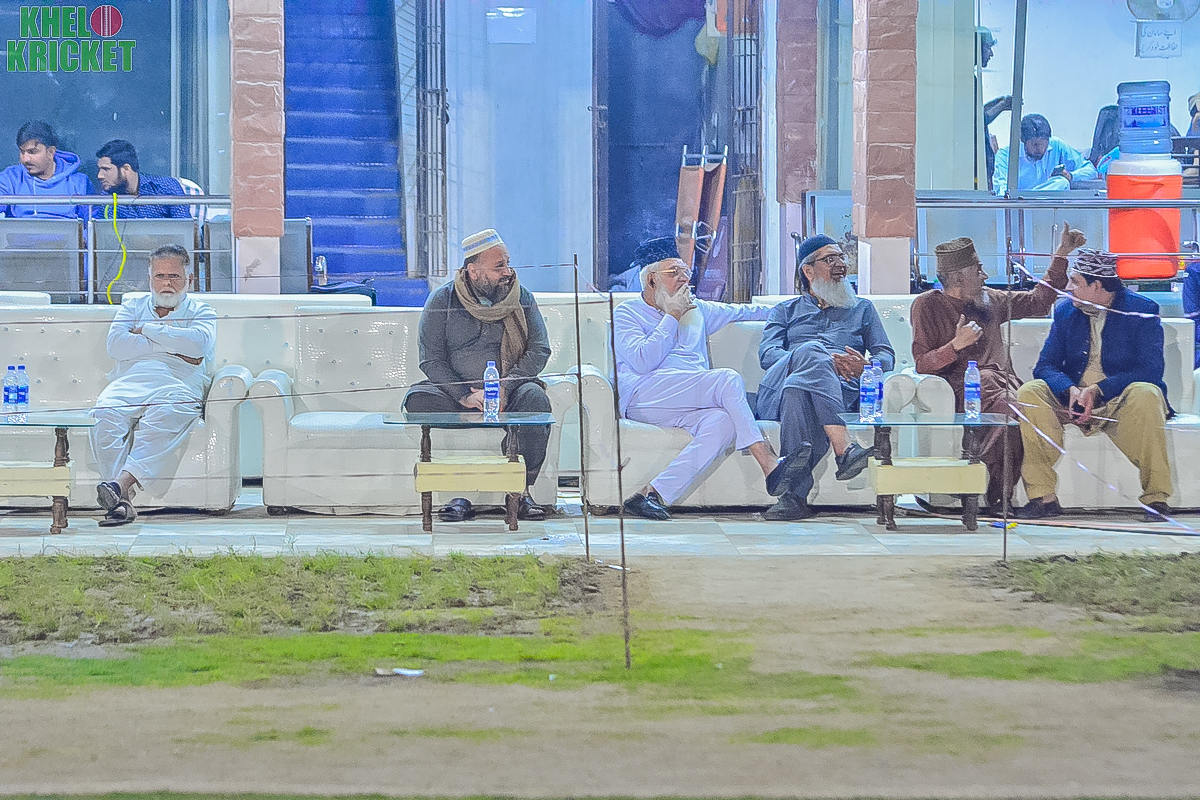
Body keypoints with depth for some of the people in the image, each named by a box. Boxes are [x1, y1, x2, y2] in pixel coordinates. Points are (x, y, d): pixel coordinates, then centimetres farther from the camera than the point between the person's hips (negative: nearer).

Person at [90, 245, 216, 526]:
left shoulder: (200, 311, 22)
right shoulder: (132, 306, 28)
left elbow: (200, 343, -3)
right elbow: (116, 344, 7)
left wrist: (147, 329, 3)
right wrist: (172, 347, 0)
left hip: (178, 384, -2)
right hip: (129, 382, 2)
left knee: (165, 413, -39)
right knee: (107, 413, -33)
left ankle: (122, 482, -55)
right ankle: (122, 501, -45)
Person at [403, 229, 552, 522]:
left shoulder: (521, 297, 7)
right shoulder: (442, 300, 2)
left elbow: (539, 349, 0)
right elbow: (431, 358, -3)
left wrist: (503, 389, -16)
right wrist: (464, 396, -19)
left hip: (509, 391, 0)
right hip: (456, 392, 0)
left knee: (534, 397, -32)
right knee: (418, 398, -29)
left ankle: (522, 490, -23)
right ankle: (459, 493, -29)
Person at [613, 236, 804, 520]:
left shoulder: (697, 310, 31)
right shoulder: (627, 313, 11)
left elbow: (742, 311, 45)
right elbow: (643, 361, -6)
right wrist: (673, 316, 1)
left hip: (695, 400, 6)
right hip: (643, 396, -5)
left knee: (724, 423, -33)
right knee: (728, 379, -27)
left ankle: (653, 494, -42)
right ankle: (771, 467, -32)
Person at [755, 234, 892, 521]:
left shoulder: (862, 309, 34)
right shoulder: (787, 310, 31)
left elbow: (887, 356, 20)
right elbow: (767, 353, 10)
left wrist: (866, 365, -9)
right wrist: (823, 363, -11)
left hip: (842, 390, 0)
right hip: (778, 388, 0)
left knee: (798, 387, -40)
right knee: (809, 350, -39)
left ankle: (795, 495, -57)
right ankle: (844, 449, -55)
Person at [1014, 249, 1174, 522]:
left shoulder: (1141, 310, -6)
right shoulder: (1065, 311, 8)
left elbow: (1151, 369, -16)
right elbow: (1045, 366, 2)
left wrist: (1098, 391, -27)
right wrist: (1070, 390, -22)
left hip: (1120, 400, -4)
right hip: (1073, 398, 4)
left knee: (1146, 394, -37)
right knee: (1029, 393, -23)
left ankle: (1155, 498, -31)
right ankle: (1043, 497, -25)